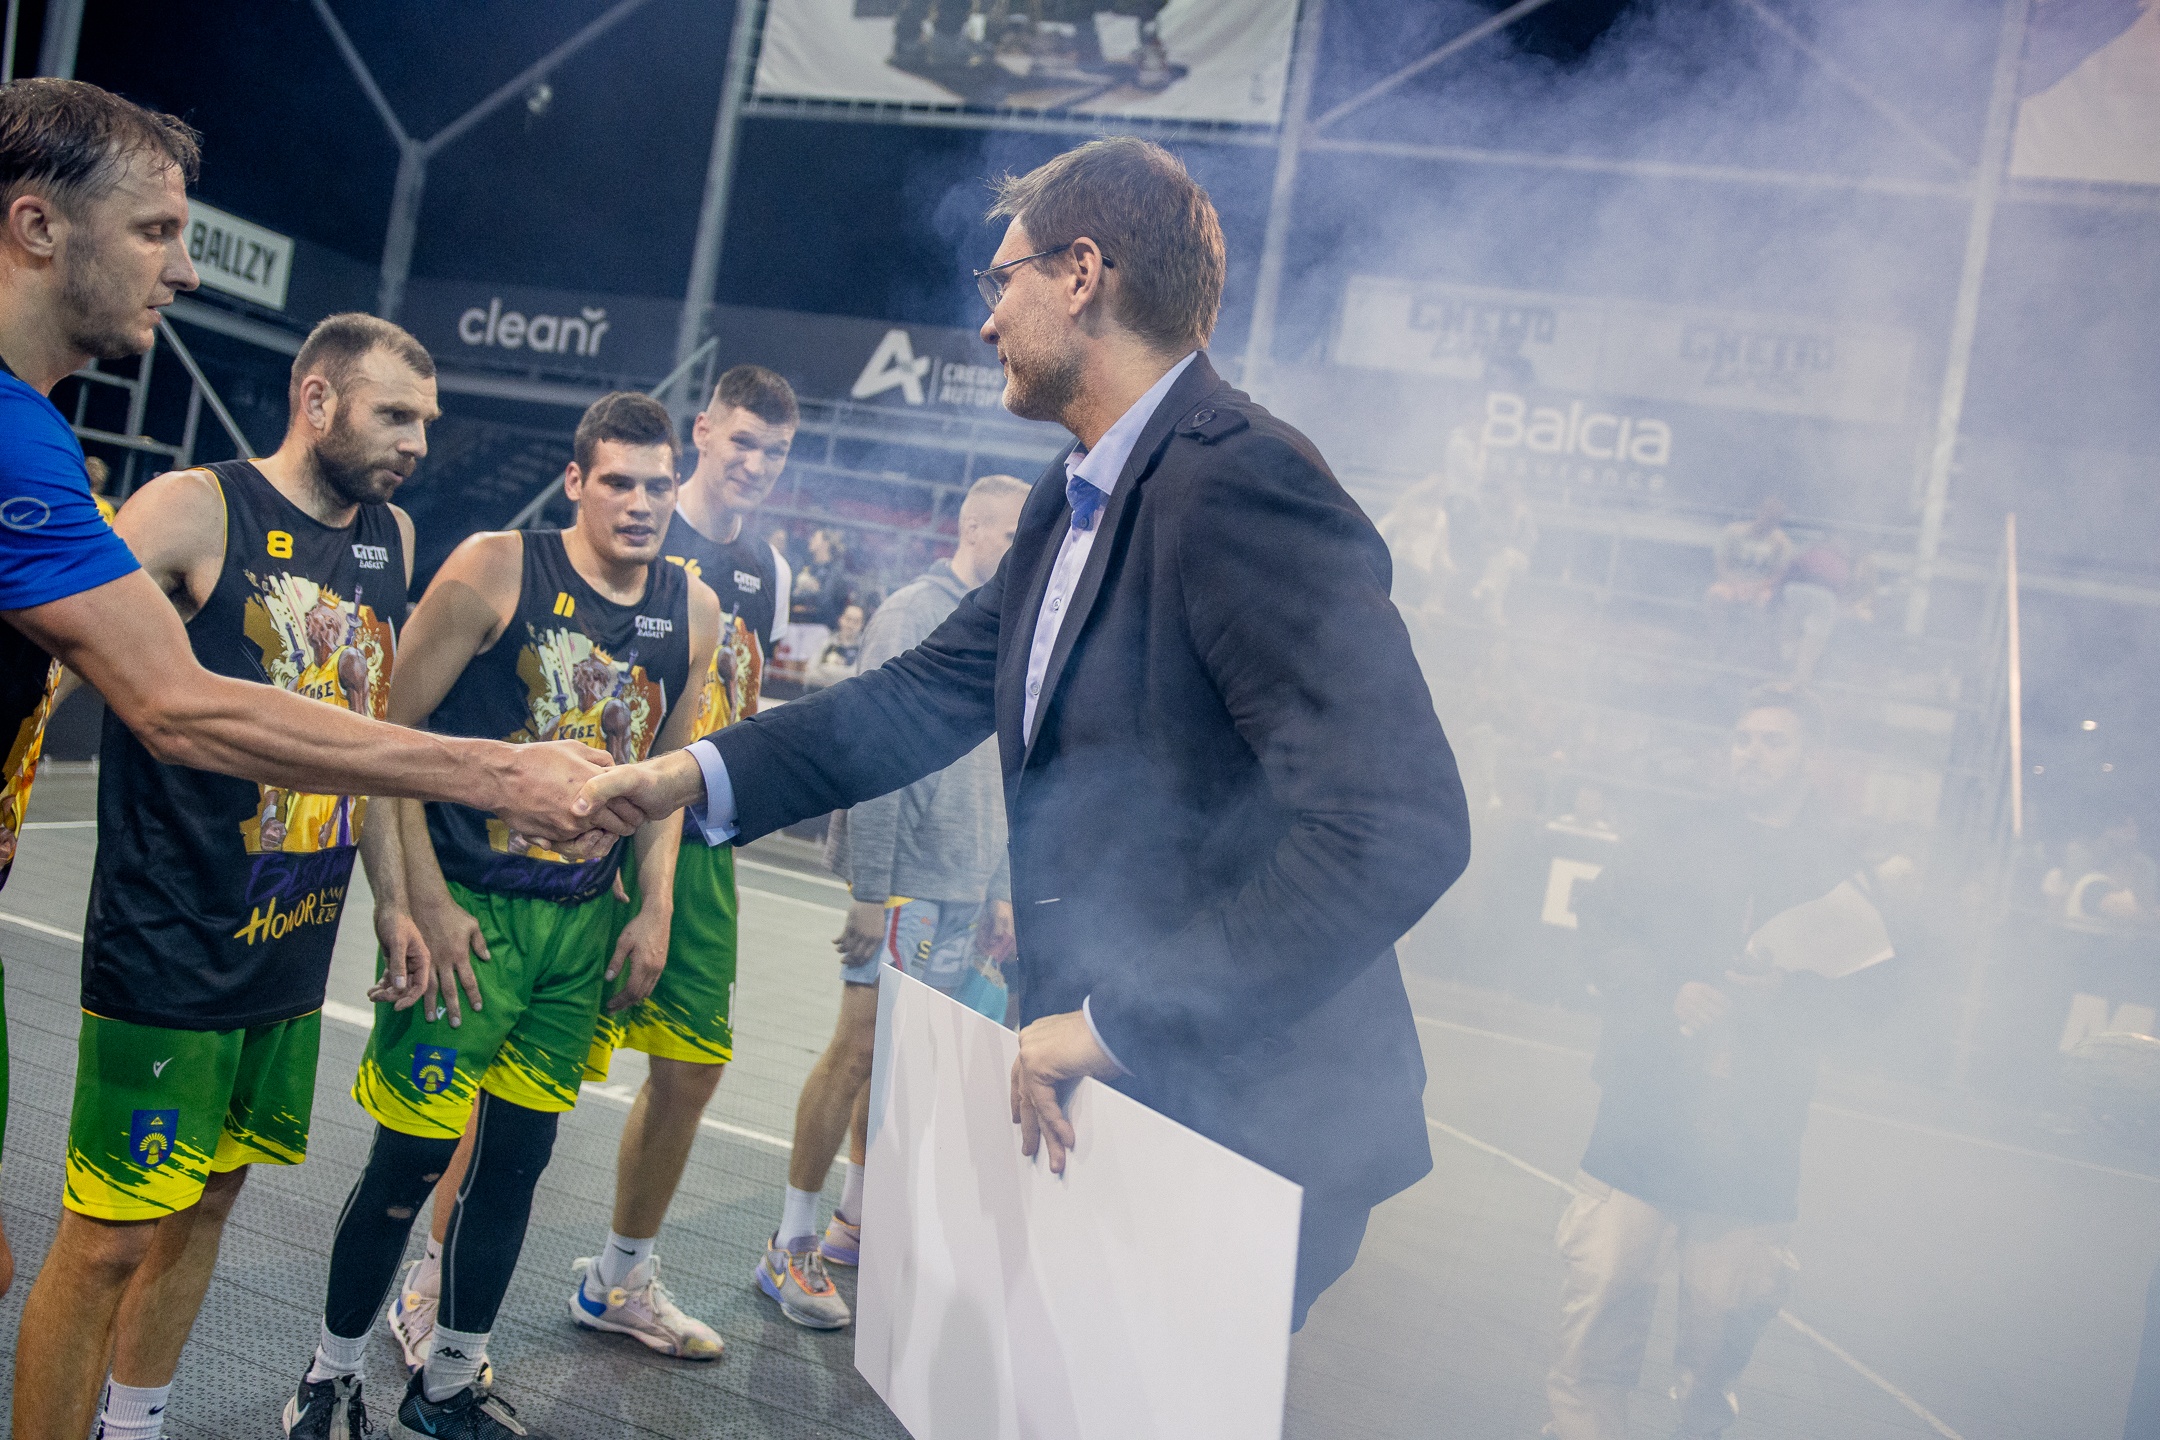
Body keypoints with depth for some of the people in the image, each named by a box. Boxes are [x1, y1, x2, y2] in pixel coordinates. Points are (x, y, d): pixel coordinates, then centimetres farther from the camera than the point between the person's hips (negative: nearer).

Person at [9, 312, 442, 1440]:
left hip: (298, 939, 7)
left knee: (210, 1194, 20)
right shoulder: (197, 510, -11)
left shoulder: (395, 539, 8)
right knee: (110, 1237, 0)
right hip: (171, 946, -7)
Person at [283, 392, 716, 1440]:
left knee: (519, 1153, 12)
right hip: (469, 907, -4)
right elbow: (395, 725, -8)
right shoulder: (495, 570, -10)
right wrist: (421, 898, -12)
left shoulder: (692, 610, 3)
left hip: (586, 920, 4)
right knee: (411, 1154, 0)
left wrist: (653, 909, 6)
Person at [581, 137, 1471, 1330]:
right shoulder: (1070, 504, 9)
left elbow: (1399, 825, -30)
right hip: (1111, 1095, 8)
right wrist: (698, 774, 6)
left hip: (1243, 1122, -8)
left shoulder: (1241, 482, -23)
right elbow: (932, 692, 14)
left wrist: (1121, 1024, -25)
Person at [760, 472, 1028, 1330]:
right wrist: (870, 890, -18)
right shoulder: (915, 616, -10)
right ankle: (793, 1245, 5)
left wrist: (1000, 890, 18)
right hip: (907, 879, -8)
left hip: (966, 890, 8)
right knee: (860, 1048, -5)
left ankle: (855, 1217, 25)